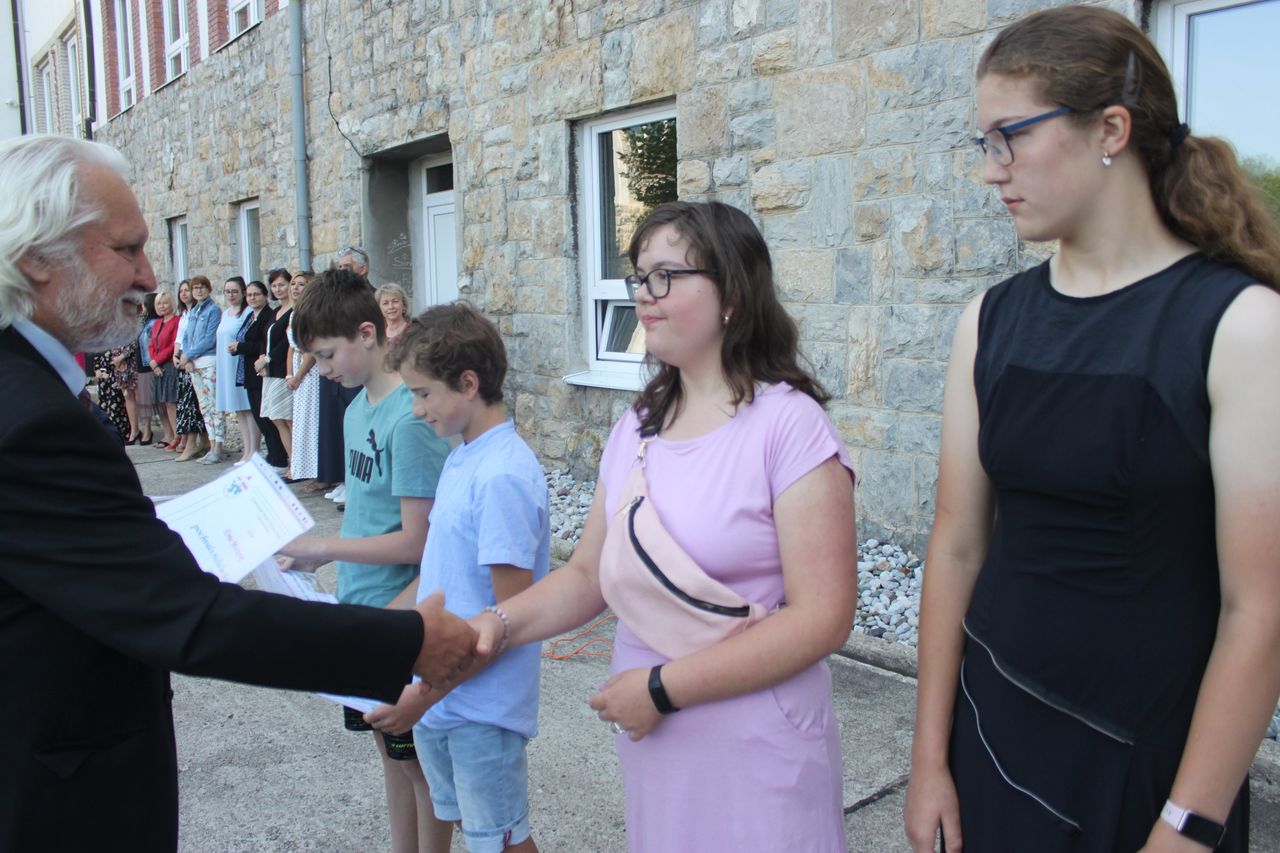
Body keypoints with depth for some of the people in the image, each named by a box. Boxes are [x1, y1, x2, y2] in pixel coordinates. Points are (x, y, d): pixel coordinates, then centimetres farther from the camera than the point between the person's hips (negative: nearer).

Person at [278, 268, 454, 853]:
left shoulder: (410, 419, -22)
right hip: (362, 607, 9)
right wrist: (322, 556, 2)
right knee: (387, 745, 21)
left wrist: (322, 548, -14)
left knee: (417, 756, 7)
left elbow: (415, 541, -21)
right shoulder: (358, 407, 6)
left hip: (401, 617, -9)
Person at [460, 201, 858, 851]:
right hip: (652, 747, 6)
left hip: (755, 749, -6)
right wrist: (501, 622, -10)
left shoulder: (788, 424, -16)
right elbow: (588, 576, 8)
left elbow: (821, 618, -20)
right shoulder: (635, 430, 4)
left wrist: (663, 687, -19)